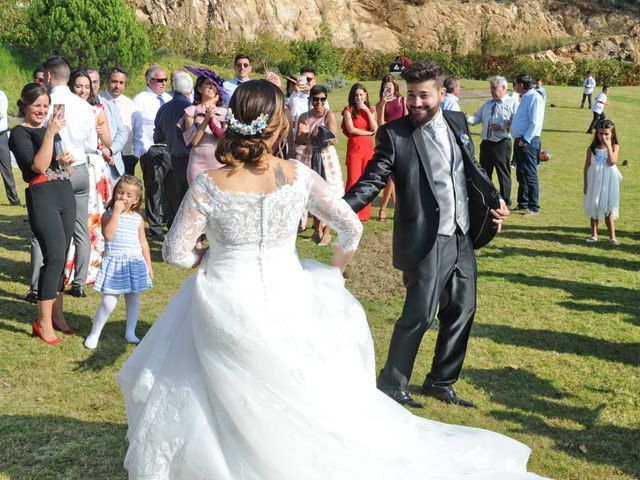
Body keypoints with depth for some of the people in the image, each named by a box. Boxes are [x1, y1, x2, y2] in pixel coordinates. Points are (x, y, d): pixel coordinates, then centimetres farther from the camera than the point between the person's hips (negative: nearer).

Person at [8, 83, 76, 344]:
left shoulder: (51, 129, 18)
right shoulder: (19, 133, -3)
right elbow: (38, 166, -18)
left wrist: (67, 160, 4)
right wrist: (50, 133, -22)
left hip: (65, 194, 7)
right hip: (42, 197, -7)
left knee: (61, 257, 8)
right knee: (55, 256, -14)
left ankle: (57, 314, 16)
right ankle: (43, 323, -9)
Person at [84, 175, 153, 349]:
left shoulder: (138, 219, 5)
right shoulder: (108, 214, -5)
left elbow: (144, 243, 11)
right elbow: (108, 235, -22)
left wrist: (148, 265, 9)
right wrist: (116, 213, -21)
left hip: (135, 263, 4)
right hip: (115, 263, -4)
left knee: (133, 299, 12)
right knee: (108, 302, -6)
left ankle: (130, 332, 27)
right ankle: (94, 333, 8)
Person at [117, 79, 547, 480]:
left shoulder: (209, 186, -15)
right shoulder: (299, 176, -10)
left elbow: (176, 253, -9)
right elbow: (352, 227, 0)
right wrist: (339, 262, 21)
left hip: (227, 308, -2)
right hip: (286, 300, 2)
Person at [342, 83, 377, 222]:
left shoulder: (370, 110, 13)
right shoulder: (348, 110, 1)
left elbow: (375, 129, -1)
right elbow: (351, 129, -10)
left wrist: (367, 111, -5)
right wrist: (368, 132, -3)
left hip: (368, 149, 4)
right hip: (354, 148, -4)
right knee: (353, 181, -7)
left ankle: (364, 214, 11)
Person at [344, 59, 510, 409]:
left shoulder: (457, 122, 7)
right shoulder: (394, 134, -10)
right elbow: (372, 180, -14)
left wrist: (494, 199, 9)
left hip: (462, 237, 7)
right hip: (425, 243, -6)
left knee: (461, 311, 14)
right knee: (419, 316, -4)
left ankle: (440, 382, 31)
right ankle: (390, 385, 15)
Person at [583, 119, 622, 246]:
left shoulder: (615, 147, -4)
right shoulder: (592, 148, 0)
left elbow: (612, 162, -19)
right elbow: (587, 166, 4)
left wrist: (608, 146, -18)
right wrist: (585, 184, 3)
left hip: (608, 183, -2)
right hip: (594, 182, 2)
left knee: (608, 209, 1)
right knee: (594, 208, 11)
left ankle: (612, 236, 6)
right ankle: (594, 234, 22)